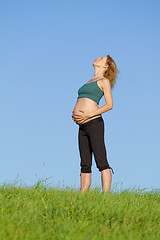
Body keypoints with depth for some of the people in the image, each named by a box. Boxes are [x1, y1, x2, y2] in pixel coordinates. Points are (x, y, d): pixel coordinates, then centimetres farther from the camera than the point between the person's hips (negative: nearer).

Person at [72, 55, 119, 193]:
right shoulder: (89, 82, 25)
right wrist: (75, 115, 7)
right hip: (82, 126, 8)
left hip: (94, 122, -8)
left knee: (102, 163, -10)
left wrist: (88, 114, -15)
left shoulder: (104, 81, 2)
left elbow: (109, 105, -7)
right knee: (85, 165, 5)